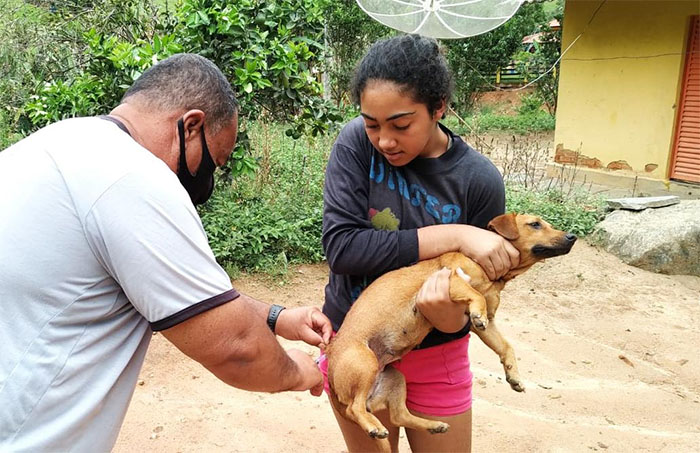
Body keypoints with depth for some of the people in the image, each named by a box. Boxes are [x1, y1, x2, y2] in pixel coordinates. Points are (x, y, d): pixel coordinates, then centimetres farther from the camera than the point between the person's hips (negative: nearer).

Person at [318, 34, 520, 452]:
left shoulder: (479, 181, -16)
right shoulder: (356, 144, -16)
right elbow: (341, 247, -26)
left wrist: (450, 316, -32)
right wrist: (452, 236, -30)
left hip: (435, 357, 0)